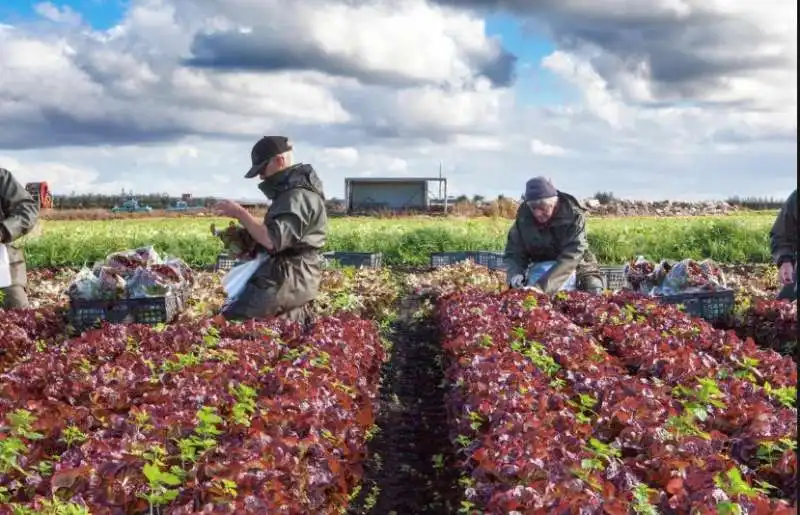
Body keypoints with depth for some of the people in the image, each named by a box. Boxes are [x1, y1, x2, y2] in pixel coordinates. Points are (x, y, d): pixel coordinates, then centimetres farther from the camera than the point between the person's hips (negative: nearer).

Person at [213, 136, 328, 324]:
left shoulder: (298, 195, -18)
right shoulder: (292, 190, 16)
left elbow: (273, 240, -27)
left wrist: (240, 213, -17)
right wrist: (243, 238, 8)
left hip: (290, 279, -11)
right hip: (291, 277, 11)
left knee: (230, 319, -18)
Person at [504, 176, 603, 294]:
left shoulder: (574, 216, -27)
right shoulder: (523, 217, -15)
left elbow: (569, 258, -37)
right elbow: (513, 253, -8)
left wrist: (541, 287, -49)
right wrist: (515, 275, -32)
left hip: (578, 268, -3)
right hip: (541, 270, 3)